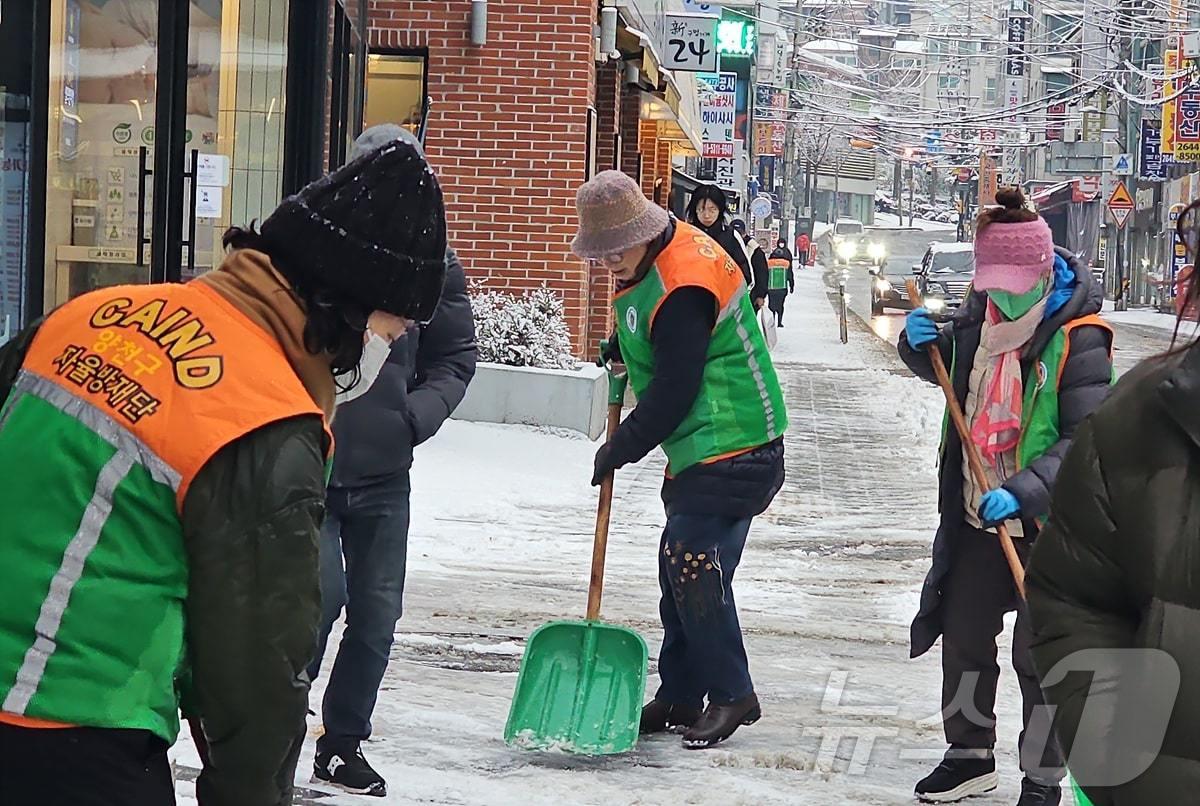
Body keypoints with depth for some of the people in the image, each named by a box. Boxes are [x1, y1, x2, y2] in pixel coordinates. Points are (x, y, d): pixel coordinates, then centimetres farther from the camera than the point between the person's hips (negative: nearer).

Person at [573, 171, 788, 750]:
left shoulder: (683, 286, -23)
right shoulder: (651, 262, 10)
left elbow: (673, 393, -21)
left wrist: (618, 451, -10)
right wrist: (624, 347, 13)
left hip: (732, 449, -11)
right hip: (700, 452, 11)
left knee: (695, 567, -13)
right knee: (679, 567, 11)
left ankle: (732, 696, -2)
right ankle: (680, 697, 19)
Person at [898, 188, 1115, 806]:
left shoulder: (1078, 338, -20)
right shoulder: (981, 312, 0)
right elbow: (944, 366, 20)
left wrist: (1023, 492, -34)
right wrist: (920, 344, -3)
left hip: (1047, 524, -7)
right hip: (977, 515, 7)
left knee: (1039, 655, 1)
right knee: (963, 635, 17)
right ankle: (969, 756, 36)